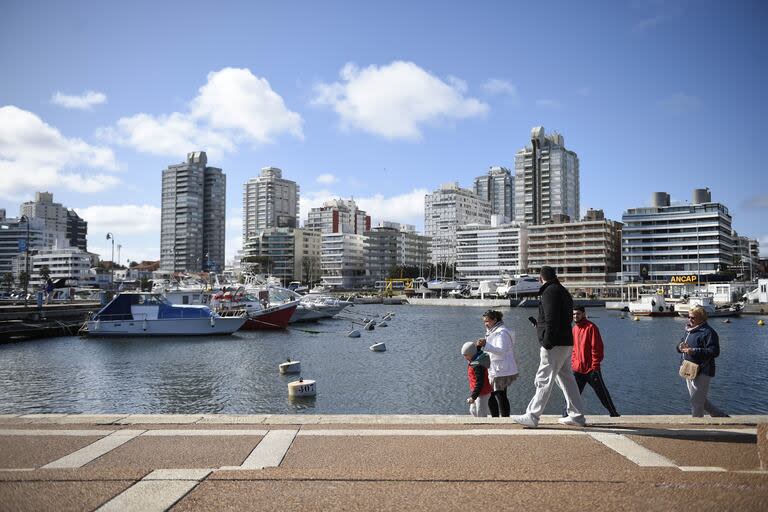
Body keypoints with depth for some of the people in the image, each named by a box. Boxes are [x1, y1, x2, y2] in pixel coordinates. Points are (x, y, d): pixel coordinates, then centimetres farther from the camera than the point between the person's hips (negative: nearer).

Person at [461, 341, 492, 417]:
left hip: (482, 393, -10)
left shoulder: (478, 366, -28)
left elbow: (480, 383, -28)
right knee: (473, 411, 20)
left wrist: (473, 397, -26)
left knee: (481, 414, 1)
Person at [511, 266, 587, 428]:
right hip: (567, 343, 10)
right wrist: (538, 323, 25)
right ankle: (577, 416, 19)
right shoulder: (564, 292, 19)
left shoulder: (550, 292, -11)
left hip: (554, 345, -10)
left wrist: (547, 342, -21)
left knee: (543, 380, -7)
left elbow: (552, 320, -20)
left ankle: (532, 417, -4)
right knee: (567, 379, 15)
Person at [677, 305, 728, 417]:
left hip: (702, 373, -9)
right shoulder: (689, 330, 13)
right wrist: (681, 347, -3)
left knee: (696, 402, -2)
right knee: (700, 400, 20)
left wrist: (694, 351, -28)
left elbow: (714, 351, -22)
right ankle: (721, 416, 34)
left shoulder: (708, 332, -14)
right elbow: (681, 344, 22)